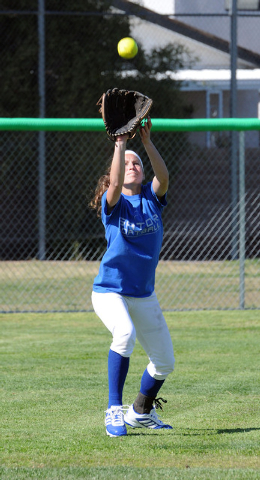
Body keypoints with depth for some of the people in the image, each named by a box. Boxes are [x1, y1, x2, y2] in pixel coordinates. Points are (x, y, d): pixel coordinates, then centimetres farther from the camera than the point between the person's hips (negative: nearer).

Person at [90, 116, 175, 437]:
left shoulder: (153, 198, 3)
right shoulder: (113, 203, -6)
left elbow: (163, 176, -19)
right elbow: (115, 182, -29)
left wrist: (146, 142, -28)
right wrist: (120, 143, -30)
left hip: (144, 295, 5)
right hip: (109, 291, -5)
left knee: (164, 362, 11)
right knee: (125, 333, -35)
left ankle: (141, 411, 37)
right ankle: (114, 410, -29)